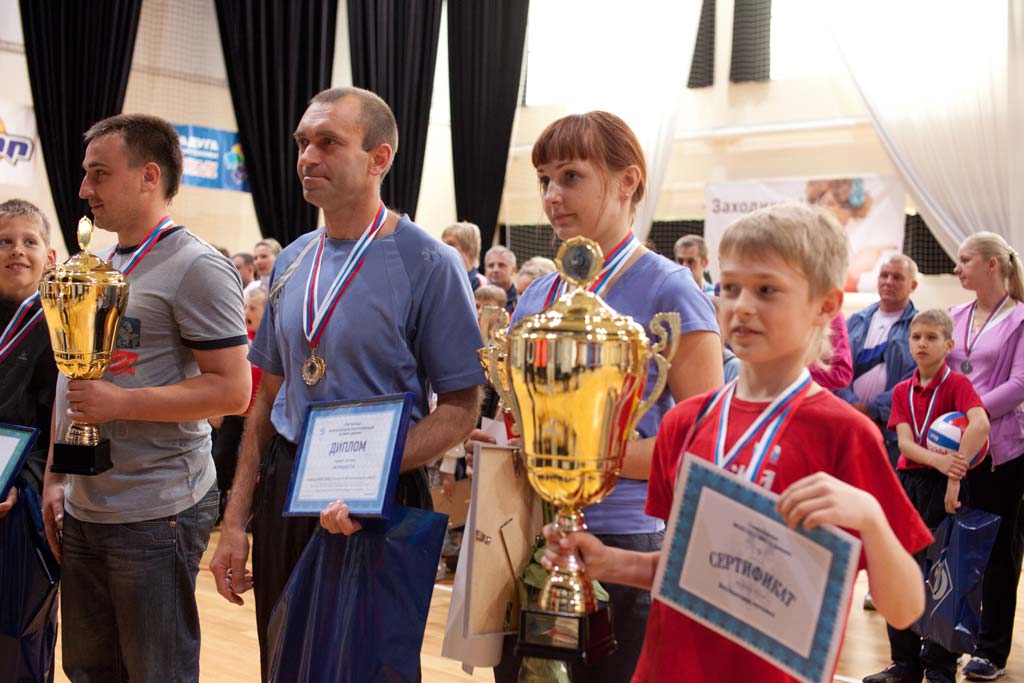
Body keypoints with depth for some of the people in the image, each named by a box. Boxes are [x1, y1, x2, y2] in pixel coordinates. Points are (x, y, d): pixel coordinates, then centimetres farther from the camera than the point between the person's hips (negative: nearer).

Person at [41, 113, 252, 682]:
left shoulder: (197, 268, -12)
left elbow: (233, 390, -18)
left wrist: (121, 403, -22)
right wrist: (55, 476, 17)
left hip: (156, 516, -8)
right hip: (81, 510, 8)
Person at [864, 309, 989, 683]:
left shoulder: (956, 383, -7)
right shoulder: (902, 390, 8)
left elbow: (980, 424, -26)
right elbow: (905, 442, -4)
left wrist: (954, 477, -29)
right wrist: (939, 460, -24)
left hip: (943, 485, -5)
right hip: (907, 481, 5)